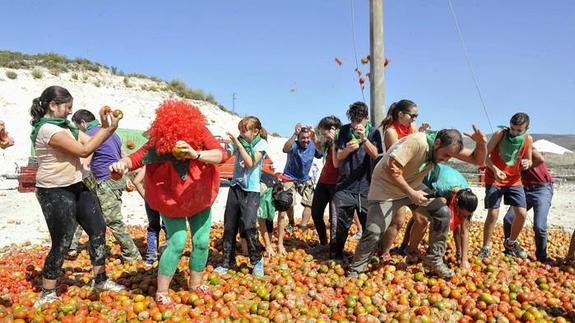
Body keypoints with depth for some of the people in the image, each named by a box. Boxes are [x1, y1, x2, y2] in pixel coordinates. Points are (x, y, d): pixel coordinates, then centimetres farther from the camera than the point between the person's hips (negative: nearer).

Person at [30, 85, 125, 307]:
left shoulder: (65, 126, 10)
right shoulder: (47, 129, -20)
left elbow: (90, 142, 9)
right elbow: (84, 151, -21)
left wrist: (105, 125, -7)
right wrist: (109, 128, -16)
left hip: (76, 187, 10)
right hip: (55, 193, -9)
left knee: (98, 229, 10)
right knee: (61, 243, -2)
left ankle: (100, 280, 24)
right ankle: (47, 295, 16)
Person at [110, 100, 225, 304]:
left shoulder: (201, 134, -22)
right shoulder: (157, 144, -24)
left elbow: (220, 154, -32)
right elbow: (136, 157, -30)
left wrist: (196, 154, -49)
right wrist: (122, 164, -53)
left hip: (200, 201, 3)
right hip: (171, 204, -3)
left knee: (201, 242, 7)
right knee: (177, 243, -11)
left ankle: (196, 283, 30)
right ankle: (161, 292, 6)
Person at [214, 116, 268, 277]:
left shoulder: (261, 144, -6)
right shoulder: (238, 141, 5)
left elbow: (250, 163, -17)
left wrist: (238, 144, -17)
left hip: (251, 190, -4)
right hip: (235, 187, 5)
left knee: (248, 225, -13)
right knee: (229, 226, 6)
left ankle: (257, 260, 8)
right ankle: (228, 261, 19)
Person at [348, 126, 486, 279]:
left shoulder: (447, 147, -9)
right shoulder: (417, 142, -32)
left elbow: (477, 159, -6)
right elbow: (391, 168, -36)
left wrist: (481, 143, -26)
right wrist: (411, 193, -32)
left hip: (413, 186, 7)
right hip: (386, 186, -7)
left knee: (443, 213, -6)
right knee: (374, 233, -14)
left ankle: (433, 261, 10)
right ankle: (355, 272, 7)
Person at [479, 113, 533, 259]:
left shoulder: (528, 139, -4)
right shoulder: (500, 134, -15)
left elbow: (528, 161, 8)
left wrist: (527, 164, -17)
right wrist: (495, 169, -29)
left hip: (514, 180, 4)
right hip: (494, 179, -4)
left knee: (522, 214, -1)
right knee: (493, 214, -11)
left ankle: (511, 243, 26)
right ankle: (486, 247, 7)